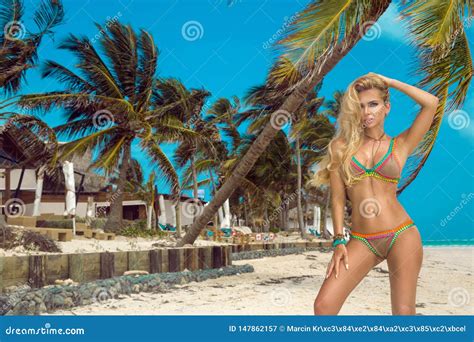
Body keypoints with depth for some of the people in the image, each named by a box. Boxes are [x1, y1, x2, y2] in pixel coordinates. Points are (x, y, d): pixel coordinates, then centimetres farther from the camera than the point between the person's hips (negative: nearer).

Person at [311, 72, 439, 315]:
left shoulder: (400, 145, 6)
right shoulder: (341, 147, 7)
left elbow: (431, 103, -4)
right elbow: (337, 198, 5)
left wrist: (388, 81, 4)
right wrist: (339, 241, -2)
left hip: (402, 235, -1)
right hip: (361, 241, 1)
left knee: (404, 312, 2)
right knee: (323, 305, -10)